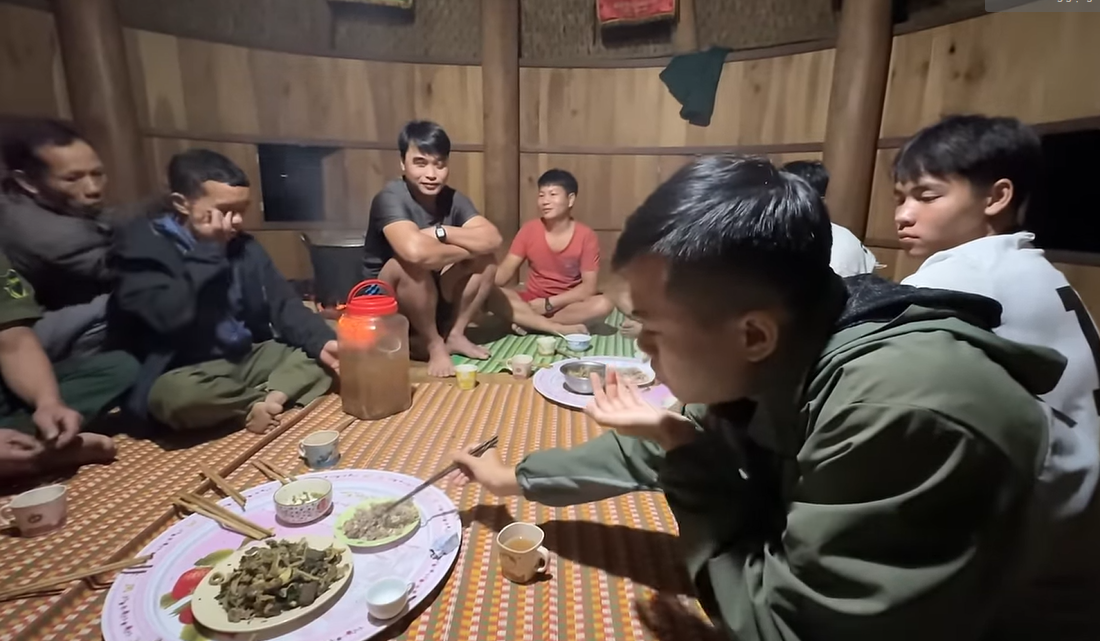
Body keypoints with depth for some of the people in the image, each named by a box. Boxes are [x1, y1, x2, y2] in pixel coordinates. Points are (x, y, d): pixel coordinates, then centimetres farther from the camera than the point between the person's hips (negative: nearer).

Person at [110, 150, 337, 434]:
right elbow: (169, 316, -23)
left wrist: (322, 342, -18)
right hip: (188, 371, -4)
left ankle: (269, 399, -30)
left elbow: (284, 304, 0)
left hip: (251, 357, 5)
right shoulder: (143, 245, -8)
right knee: (174, 394, -38)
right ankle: (265, 400, -16)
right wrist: (208, 251, -17)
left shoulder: (242, 245, 5)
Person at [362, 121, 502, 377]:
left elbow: (492, 238, -19)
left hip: (435, 297, 6)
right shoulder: (391, 197, -23)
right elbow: (416, 251, -41)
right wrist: (469, 247, -25)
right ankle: (434, 346, -14)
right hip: (388, 303, -5)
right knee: (412, 264, -35)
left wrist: (440, 232, -27)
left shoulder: (452, 198, -5)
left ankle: (454, 335, 0)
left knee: (486, 259, -12)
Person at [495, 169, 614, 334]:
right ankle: (560, 328, -27)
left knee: (604, 304, -31)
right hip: (532, 301, 1)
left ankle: (527, 321, -23)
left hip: (568, 303, -1)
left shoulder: (586, 236, -10)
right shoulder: (529, 229, -2)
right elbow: (506, 269, -7)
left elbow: (590, 286, -15)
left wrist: (549, 303, -21)